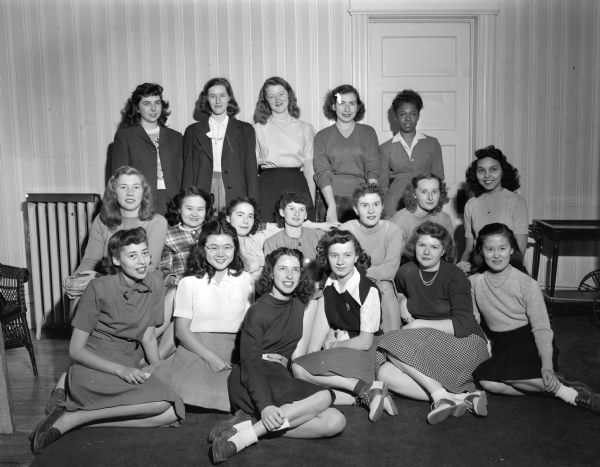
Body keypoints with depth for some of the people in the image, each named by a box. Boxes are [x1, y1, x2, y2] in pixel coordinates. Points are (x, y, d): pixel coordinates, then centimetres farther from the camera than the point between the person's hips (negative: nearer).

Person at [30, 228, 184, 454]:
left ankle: (80, 419, -14)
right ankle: (71, 417, -17)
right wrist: (120, 370, -19)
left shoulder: (154, 283, 5)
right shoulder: (99, 289, -9)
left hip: (128, 370, 6)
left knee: (173, 413, -21)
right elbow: (75, 349, -8)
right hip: (92, 368, -6)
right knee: (161, 400, -28)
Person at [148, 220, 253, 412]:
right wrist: (210, 357, -13)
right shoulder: (189, 283, 7)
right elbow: (181, 330, 1)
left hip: (232, 353, 1)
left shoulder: (245, 280, 13)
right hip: (195, 350, -1)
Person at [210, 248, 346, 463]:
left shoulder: (299, 307, 15)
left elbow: (297, 357, 13)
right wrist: (265, 406, -30)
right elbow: (250, 362, -15)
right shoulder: (258, 311, -5)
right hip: (251, 383, -6)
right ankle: (243, 434, -30)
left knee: (336, 421, -19)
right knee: (323, 397, -28)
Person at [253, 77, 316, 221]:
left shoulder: (305, 128, 12)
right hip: (267, 186, -1)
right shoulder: (258, 129, 8)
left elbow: (309, 167, 10)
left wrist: (312, 201, 3)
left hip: (297, 187, 1)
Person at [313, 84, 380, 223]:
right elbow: (322, 173, -1)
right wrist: (332, 206, -15)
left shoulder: (368, 132, 12)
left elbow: (372, 171, 4)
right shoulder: (322, 136, 11)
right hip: (329, 197, 0)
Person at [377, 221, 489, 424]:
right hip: (427, 344, 7)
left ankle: (441, 395, -24)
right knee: (385, 373, -21)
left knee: (394, 347, -24)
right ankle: (460, 397, -28)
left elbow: (463, 326, -19)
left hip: (464, 342, -7)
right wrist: (402, 301, 11)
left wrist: (419, 324, -15)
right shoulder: (406, 273, 7)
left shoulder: (455, 277, -11)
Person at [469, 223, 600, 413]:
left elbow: (541, 328, -11)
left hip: (529, 344, -3)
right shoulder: (473, 283, 2)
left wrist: (547, 365, -24)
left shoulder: (526, 283, -8)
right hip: (501, 347, 4)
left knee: (489, 373, -32)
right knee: (487, 382, -30)